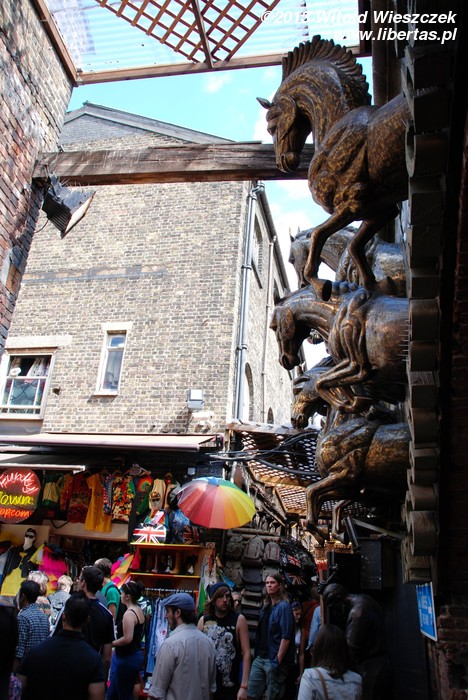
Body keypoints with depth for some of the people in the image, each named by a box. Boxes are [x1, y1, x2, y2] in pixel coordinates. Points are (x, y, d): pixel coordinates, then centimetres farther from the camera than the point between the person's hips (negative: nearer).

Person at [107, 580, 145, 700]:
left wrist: (111, 643, -12)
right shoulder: (139, 610, 7)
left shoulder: (129, 614, -21)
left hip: (127, 658, -9)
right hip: (136, 655, 9)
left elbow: (127, 639, -27)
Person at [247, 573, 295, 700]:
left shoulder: (284, 606, -10)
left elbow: (286, 636, -16)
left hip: (274, 660, -7)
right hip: (259, 659, 7)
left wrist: (278, 661, -18)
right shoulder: (265, 608, 13)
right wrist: (256, 656, 12)